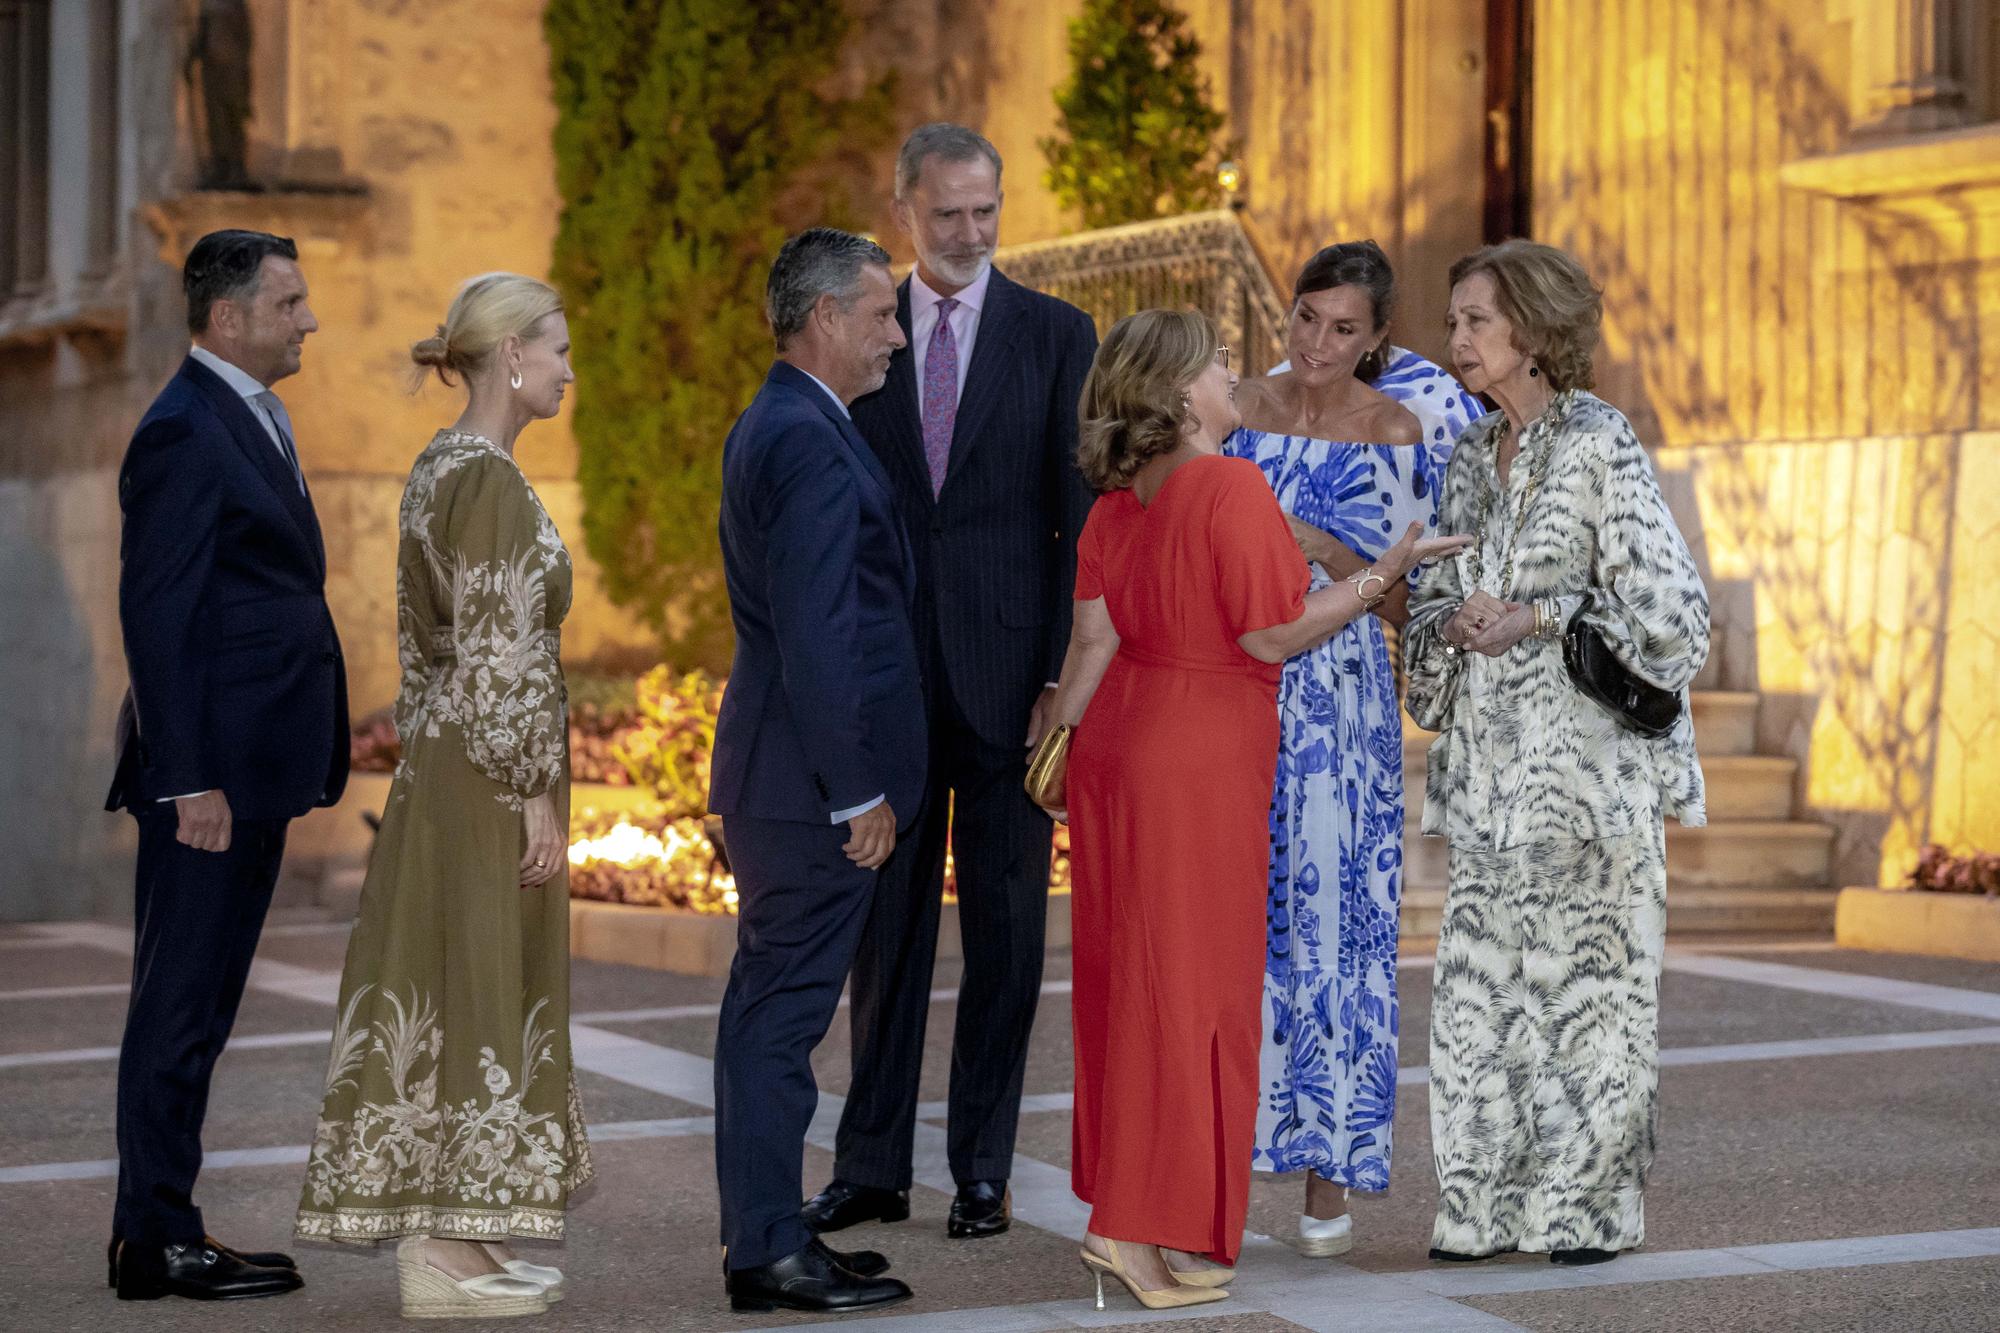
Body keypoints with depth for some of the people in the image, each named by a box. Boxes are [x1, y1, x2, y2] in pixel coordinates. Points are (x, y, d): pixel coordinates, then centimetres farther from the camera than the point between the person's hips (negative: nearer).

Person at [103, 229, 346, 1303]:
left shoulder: (252, 420, 18)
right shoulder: (184, 432, -13)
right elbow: (157, 617, -18)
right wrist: (191, 780, -21)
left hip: (254, 770, 10)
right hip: (211, 771, -10)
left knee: (199, 1007, 13)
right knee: (179, 1004, -4)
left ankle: (162, 1226, 20)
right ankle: (155, 1242, 2)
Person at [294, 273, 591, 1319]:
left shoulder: (439, 468, 13)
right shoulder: (493, 481, -17)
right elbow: (500, 657, -21)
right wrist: (537, 797, -18)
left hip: (442, 762, 10)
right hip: (491, 772, -10)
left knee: (446, 995, 12)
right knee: (475, 995, -5)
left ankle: (447, 1238, 18)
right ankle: (443, 1258, 0)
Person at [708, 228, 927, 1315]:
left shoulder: (767, 428, 16)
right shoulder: (812, 443, -18)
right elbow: (817, 638, -22)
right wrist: (858, 792, -19)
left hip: (773, 778, 11)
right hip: (814, 785, -11)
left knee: (771, 1007, 14)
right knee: (783, 1010, -5)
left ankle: (762, 1233, 21)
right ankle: (768, 1251, 1)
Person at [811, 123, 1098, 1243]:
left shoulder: (1057, 334, 2)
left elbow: (1083, 516, -1)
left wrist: (1063, 674, -9)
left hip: (1008, 671, -2)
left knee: (1005, 927, 4)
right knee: (887, 921, 7)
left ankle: (984, 1169, 12)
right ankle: (874, 1165, 14)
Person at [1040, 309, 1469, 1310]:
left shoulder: (1117, 503, 7)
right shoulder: (1232, 488, -15)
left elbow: (1093, 639, 7)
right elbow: (1273, 637, -14)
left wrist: (1059, 740, 17)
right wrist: (1381, 576, -6)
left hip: (1114, 752, 8)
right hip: (1199, 771, -8)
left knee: (1123, 983, 13)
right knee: (1192, 990, -1)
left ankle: (1121, 1205, 20)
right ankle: (1146, 1231, 0)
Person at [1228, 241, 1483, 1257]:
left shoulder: (1399, 429, -2)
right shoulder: (1239, 409, 7)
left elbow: (1406, 599, -2)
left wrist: (1314, 544, -12)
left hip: (1335, 707, -2)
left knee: (1328, 921, -3)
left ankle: (1329, 1174, 6)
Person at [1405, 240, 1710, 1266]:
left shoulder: (1599, 447, -7)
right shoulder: (1472, 456, 13)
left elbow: (1668, 605, -11)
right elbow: (1438, 599, 20)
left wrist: (1538, 619, -14)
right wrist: (1454, 622, -3)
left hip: (1583, 755, -6)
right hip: (1489, 761, 6)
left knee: (1585, 971, -1)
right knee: (1480, 977, 5)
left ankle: (1591, 1206, 9)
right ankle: (1491, 1201, 13)